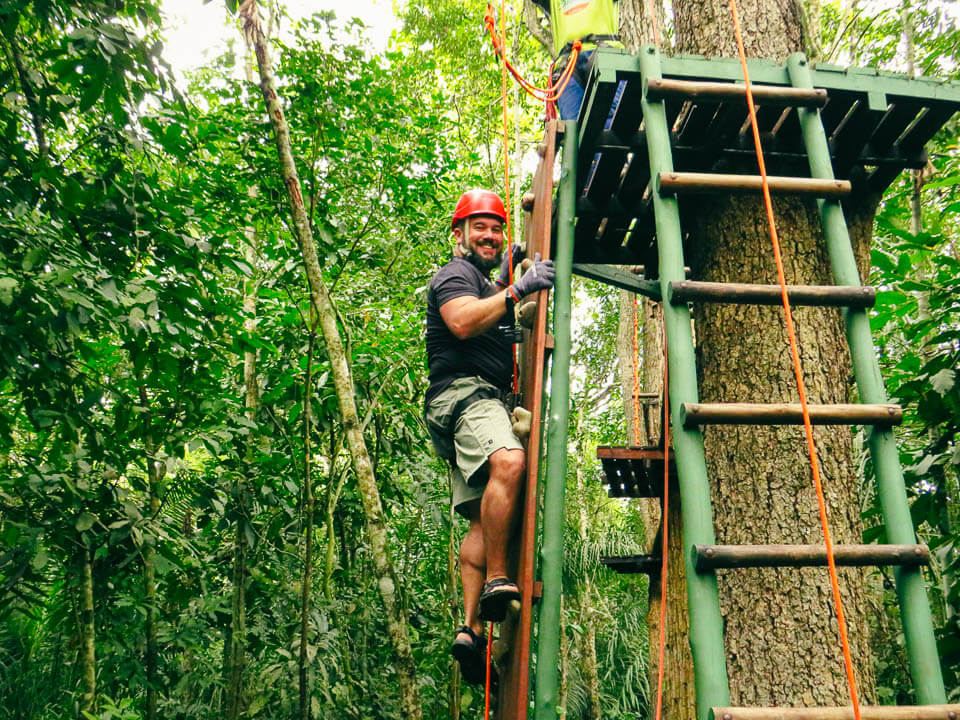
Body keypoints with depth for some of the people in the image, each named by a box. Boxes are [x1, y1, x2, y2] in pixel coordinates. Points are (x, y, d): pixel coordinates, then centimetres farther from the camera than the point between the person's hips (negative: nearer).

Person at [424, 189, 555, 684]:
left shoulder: (483, 283, 32)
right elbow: (462, 322, -18)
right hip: (464, 392, -10)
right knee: (509, 461, -37)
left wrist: (504, 275, 43)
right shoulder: (454, 274, 3)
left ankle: (471, 629, -6)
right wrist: (517, 290, -20)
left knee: (483, 519, -2)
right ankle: (497, 583, -34)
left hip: (488, 399, 10)